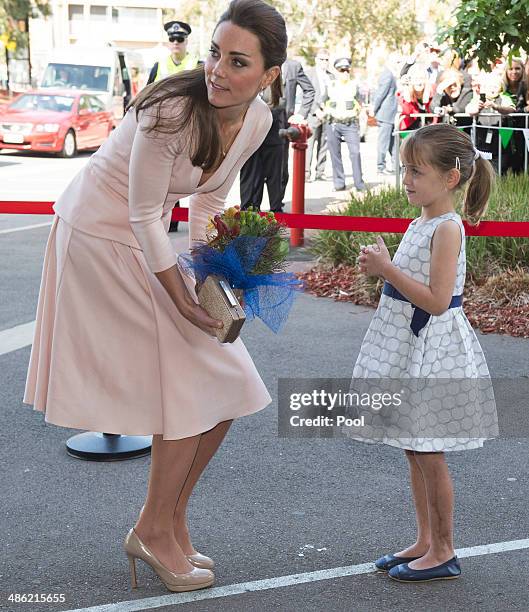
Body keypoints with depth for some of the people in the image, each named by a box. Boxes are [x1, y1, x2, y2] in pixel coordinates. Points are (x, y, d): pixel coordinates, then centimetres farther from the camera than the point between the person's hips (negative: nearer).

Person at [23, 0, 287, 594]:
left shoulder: (257, 120, -7)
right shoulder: (172, 111, -30)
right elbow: (143, 214, -23)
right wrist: (182, 298, -21)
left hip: (148, 240, 8)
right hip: (100, 236, -8)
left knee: (223, 390, 7)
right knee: (191, 387, -6)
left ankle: (167, 524, 24)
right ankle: (153, 529, 14)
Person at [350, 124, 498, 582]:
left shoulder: (447, 228, -18)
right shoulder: (422, 223, 10)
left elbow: (436, 300, -24)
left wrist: (388, 269, -22)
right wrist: (382, 268, 3)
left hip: (431, 349, -9)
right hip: (409, 345, 9)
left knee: (429, 455, 1)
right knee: (415, 452, 15)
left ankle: (444, 553, 15)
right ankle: (425, 543, 27)